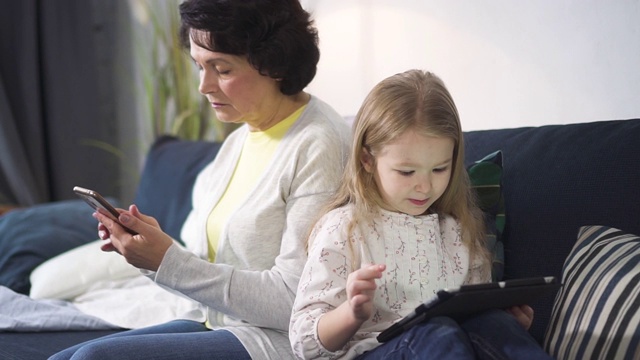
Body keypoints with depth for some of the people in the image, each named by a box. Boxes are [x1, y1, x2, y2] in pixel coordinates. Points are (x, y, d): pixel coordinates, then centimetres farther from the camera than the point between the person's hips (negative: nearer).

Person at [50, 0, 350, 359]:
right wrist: (156, 245, -6)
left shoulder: (319, 147, -16)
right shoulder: (239, 140, 12)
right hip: (219, 328, 8)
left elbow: (293, 302, -21)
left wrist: (168, 261, -20)